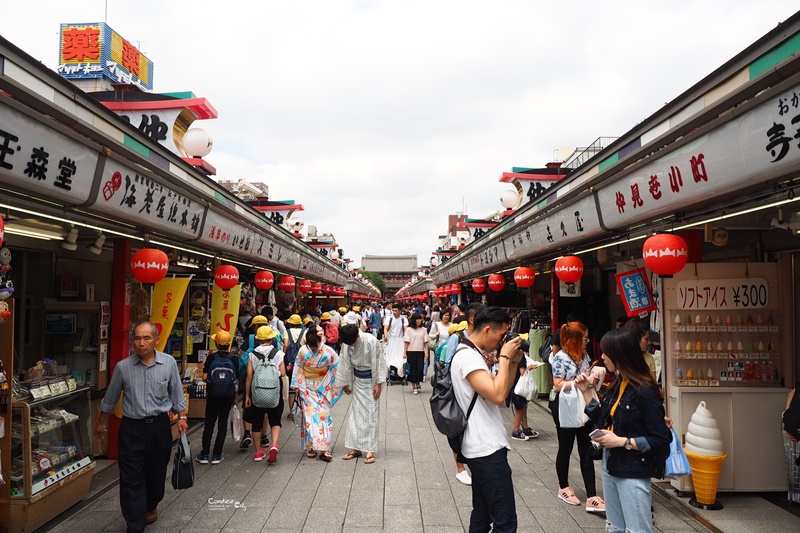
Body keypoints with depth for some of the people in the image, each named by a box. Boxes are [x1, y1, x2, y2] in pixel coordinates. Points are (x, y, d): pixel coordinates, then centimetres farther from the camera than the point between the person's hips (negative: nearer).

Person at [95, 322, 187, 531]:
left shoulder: (169, 362, -6)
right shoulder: (123, 366, -6)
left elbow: (176, 393, 4)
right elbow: (110, 399, 9)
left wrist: (181, 417, 0)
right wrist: (101, 423, 17)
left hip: (159, 426, 1)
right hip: (131, 428, -1)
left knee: (156, 473, 16)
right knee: (131, 479, -1)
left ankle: (151, 506, 43)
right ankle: (135, 527, 8)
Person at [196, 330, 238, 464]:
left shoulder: (211, 357, -6)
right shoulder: (234, 359, -2)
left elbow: (204, 377, -8)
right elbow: (237, 380, 0)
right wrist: (235, 396, 12)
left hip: (214, 393, -1)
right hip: (229, 394, 1)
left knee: (209, 423, 10)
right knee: (223, 423, 9)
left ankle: (204, 455, 12)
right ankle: (216, 455, 11)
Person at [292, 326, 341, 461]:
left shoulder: (329, 352, -16)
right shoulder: (303, 351, -11)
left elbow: (336, 369, -5)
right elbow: (298, 369, -1)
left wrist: (328, 386, -3)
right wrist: (297, 386, 1)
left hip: (323, 388, -1)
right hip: (307, 388, 1)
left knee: (323, 415, -4)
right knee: (309, 415, -2)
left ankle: (324, 448, -3)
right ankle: (311, 447, 6)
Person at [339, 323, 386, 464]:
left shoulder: (372, 341, -23)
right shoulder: (346, 344, -10)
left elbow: (380, 362, -16)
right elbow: (344, 364, 2)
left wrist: (378, 384, -14)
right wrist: (345, 384, 9)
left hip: (371, 381, -4)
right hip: (357, 380, 4)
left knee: (371, 414, -2)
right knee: (356, 413, 7)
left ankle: (370, 450, 3)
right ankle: (356, 447, 17)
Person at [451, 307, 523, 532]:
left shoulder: (473, 355, 14)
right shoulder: (468, 356, -18)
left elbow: (500, 391, 20)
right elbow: (497, 395, -28)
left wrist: (513, 362, 8)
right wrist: (504, 357, -17)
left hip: (482, 447, 10)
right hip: (487, 448, -10)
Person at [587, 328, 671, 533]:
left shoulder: (644, 392, -19)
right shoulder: (618, 384, 5)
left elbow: (661, 441, -18)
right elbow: (603, 421, 12)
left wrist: (621, 441, -20)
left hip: (633, 473, -8)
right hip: (610, 467, 8)